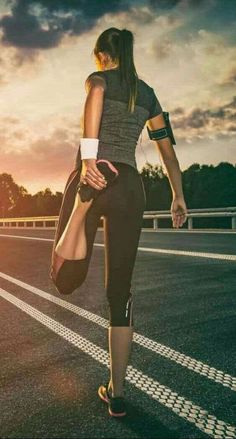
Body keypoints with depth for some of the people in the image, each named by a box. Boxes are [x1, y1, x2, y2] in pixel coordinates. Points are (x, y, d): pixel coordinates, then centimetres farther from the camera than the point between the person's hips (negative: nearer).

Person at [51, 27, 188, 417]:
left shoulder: (100, 78, 10)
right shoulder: (147, 93, 22)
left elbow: (95, 96, -17)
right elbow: (167, 147, 22)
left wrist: (88, 156, -26)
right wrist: (178, 196, 26)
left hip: (95, 178, -3)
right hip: (129, 185, 4)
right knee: (120, 290, 6)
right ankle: (117, 392, 11)